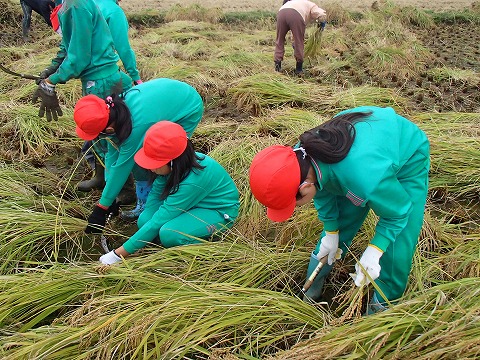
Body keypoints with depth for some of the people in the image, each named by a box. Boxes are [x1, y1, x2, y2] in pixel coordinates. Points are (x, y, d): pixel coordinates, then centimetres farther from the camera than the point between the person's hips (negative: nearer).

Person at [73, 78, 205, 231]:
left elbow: (121, 167, -29)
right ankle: (144, 205, 17)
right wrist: (108, 195, -8)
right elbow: (112, 155, -8)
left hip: (188, 109, -7)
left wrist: (101, 209, -19)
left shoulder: (135, 126, -39)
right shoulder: (113, 109, -18)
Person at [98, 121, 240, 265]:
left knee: (168, 233, -32)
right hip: (195, 204, 8)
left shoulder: (192, 181, -37)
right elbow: (156, 193, -6)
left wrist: (119, 254, -29)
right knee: (144, 221, -13)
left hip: (219, 212, -7)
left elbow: (159, 221, -35)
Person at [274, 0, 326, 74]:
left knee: (279, 41, 19)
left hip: (281, 13, 5)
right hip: (296, 15, -4)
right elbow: (322, 14, 7)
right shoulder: (312, 6, 31)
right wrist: (321, 23, 27)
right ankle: (299, 69, 21)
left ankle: (277, 66, 15)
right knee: (299, 43, 11)